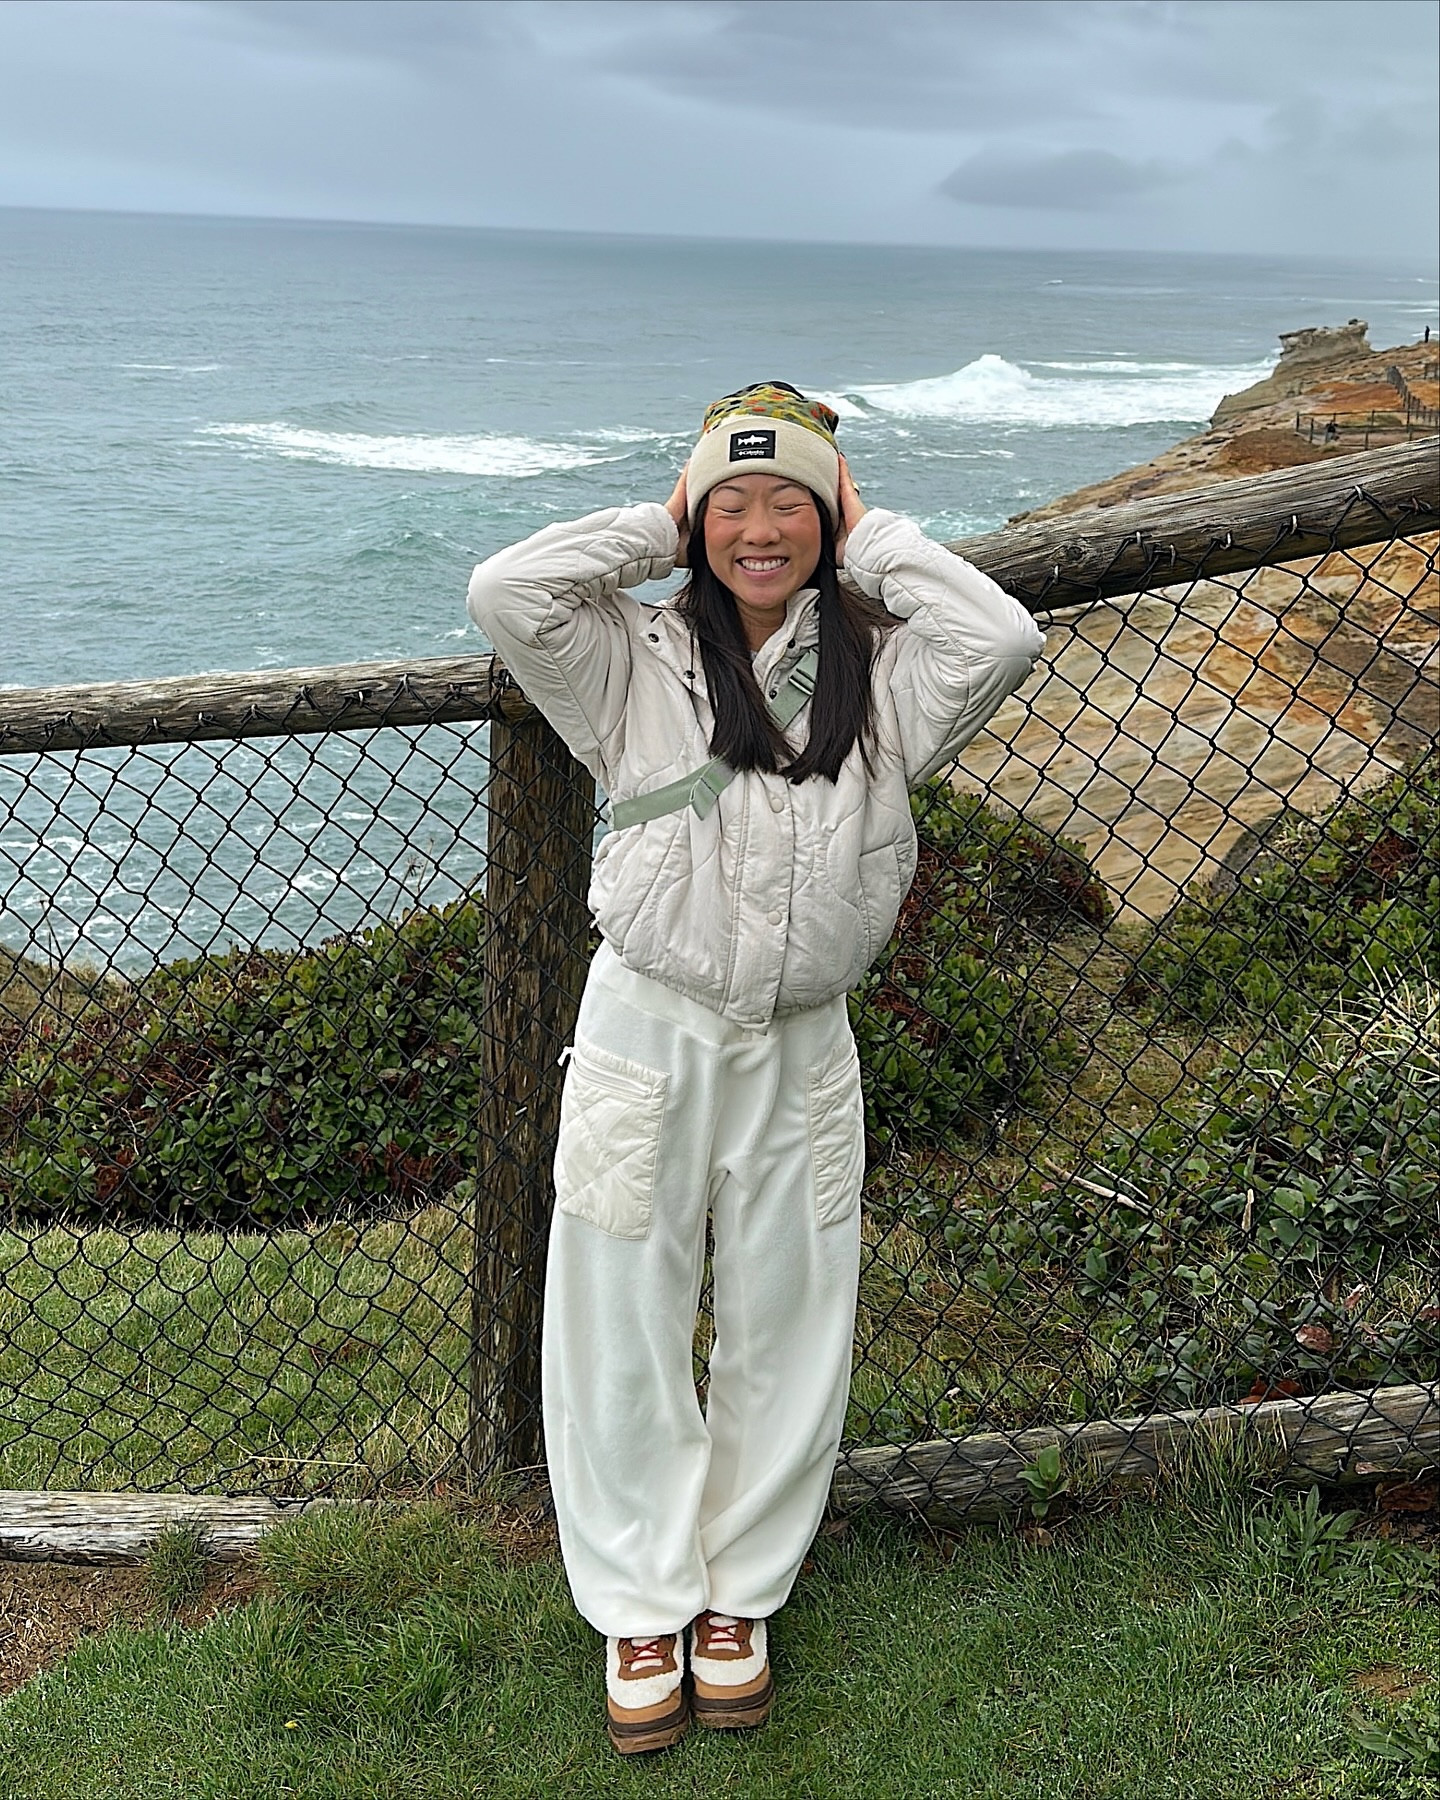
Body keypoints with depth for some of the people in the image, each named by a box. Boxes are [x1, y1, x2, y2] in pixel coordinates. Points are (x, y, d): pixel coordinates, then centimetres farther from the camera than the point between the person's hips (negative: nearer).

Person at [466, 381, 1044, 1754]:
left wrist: (871, 541, -6)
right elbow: (505, 594, -17)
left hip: (802, 1049, 2)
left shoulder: (878, 672, 1)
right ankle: (642, 1606, 29)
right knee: (625, 1329, 9)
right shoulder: (638, 663, -3)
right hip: (648, 1035, -1)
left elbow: (1002, 638, -16)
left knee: (786, 1332, 14)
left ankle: (739, 1590, 36)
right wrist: (654, 529, -7)